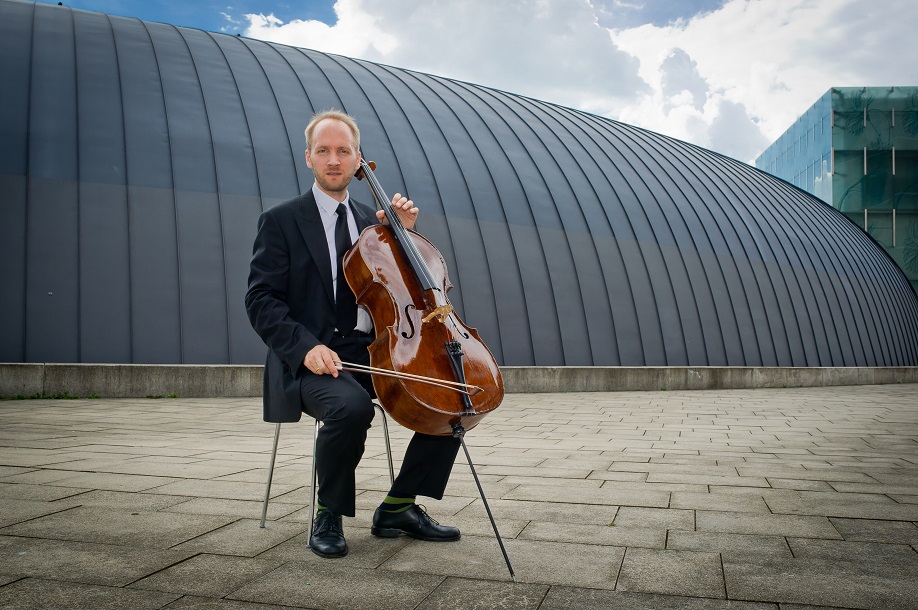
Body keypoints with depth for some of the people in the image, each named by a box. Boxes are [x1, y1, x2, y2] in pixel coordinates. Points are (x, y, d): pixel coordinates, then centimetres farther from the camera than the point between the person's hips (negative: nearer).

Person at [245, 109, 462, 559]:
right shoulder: (280, 221, 2)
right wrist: (306, 346, -23)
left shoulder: (369, 221, 18)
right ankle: (329, 516, -9)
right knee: (351, 405, -37)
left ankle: (398, 507, 3)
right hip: (313, 360, -5)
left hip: (372, 352, 6)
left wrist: (401, 234, 3)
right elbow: (261, 300, -6)